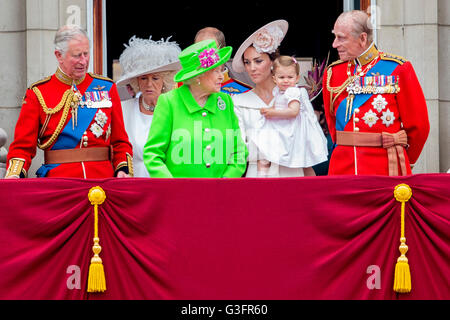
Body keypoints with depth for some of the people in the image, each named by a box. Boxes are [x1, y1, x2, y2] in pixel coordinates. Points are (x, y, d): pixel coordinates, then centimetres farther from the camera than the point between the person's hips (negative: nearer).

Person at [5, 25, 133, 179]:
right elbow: (23, 145, 5)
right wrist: (14, 176, -13)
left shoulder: (107, 88, 13)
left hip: (103, 180, 1)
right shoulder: (38, 94, 6)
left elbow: (120, 141, 16)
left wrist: (123, 171, -2)